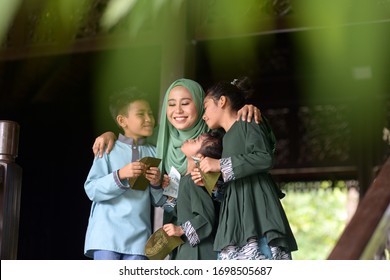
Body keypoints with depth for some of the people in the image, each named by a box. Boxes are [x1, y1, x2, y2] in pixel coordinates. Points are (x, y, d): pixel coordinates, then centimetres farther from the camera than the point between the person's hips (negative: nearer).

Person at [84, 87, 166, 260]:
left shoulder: (153, 154, 10)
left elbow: (159, 201, 12)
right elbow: (92, 189, -8)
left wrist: (156, 184, -9)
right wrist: (120, 175, -20)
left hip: (138, 237, 3)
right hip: (107, 233, -3)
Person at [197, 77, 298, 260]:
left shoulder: (247, 121, 5)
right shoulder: (228, 138, 29)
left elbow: (265, 158, -13)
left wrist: (220, 165, -7)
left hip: (255, 213, -8)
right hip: (235, 220, 8)